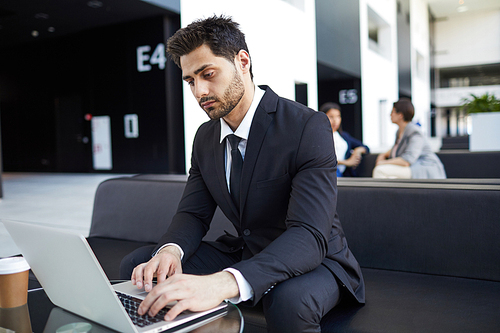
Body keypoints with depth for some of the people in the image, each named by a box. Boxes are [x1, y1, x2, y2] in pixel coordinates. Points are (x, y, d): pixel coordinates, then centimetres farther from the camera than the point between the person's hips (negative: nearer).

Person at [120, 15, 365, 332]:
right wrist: (171, 250, -24)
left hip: (312, 259, -5)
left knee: (290, 300, -40)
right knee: (136, 264, -7)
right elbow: (193, 213, 1)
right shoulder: (205, 137, 2)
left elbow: (309, 235, -32)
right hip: (244, 254, 6)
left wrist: (223, 283, -48)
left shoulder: (309, 127, -22)